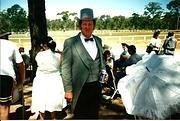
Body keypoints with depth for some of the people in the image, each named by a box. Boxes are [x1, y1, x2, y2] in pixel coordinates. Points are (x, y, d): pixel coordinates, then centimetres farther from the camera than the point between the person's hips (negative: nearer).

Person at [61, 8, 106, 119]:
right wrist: (68, 90, -11)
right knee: (80, 116, 10)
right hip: (80, 89, -4)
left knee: (94, 115, 19)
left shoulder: (98, 40, 8)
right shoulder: (70, 42, -9)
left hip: (96, 87, 5)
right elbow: (65, 68, -9)